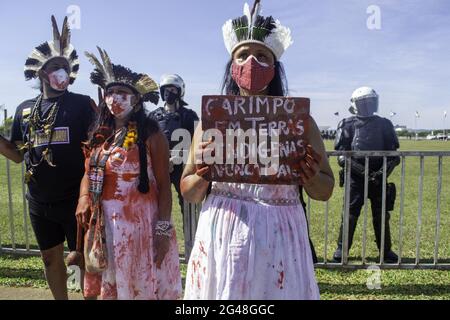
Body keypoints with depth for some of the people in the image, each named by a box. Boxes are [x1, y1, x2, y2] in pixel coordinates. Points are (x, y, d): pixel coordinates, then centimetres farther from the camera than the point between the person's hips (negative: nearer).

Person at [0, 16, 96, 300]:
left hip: (75, 200, -5)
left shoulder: (82, 104, -6)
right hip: (39, 202, 5)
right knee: (51, 258, 19)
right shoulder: (25, 110, 8)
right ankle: (61, 299, 39)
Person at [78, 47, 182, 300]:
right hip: (104, 221, 6)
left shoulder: (150, 134, -11)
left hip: (141, 220, -5)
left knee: (142, 284, 9)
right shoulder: (100, 134, 6)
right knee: (111, 283, 20)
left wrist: (163, 229, -15)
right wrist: (84, 199, -6)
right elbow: (89, 174, 14)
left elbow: (164, 184, -11)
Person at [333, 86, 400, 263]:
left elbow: (392, 154, 7)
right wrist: (360, 169, -16)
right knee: (351, 213, -1)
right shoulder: (348, 125, 1)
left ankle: (386, 249, 23)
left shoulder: (384, 124, 8)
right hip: (355, 177, -2)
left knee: (381, 215, 9)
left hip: (377, 177, 3)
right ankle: (342, 248, 11)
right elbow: (342, 154, -5)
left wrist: (383, 171, -9)